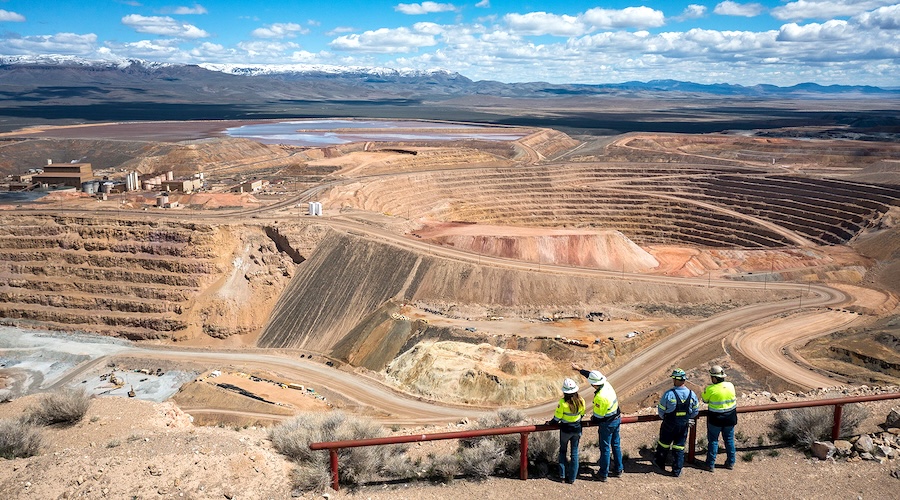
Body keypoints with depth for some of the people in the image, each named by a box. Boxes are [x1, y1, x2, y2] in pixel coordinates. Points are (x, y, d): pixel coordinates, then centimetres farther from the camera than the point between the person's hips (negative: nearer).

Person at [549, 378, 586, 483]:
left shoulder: (563, 403, -23)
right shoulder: (581, 401, -12)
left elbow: (557, 418, -13)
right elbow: (581, 414, 6)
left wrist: (551, 422, 6)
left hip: (565, 430, -3)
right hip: (577, 429, 3)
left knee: (563, 451, 18)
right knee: (574, 453, 13)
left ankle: (562, 475, 18)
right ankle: (572, 477, 18)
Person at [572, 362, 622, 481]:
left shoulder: (600, 397, -31)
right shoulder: (606, 384, -9)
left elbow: (598, 415, -18)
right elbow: (589, 374, 6)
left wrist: (593, 419, 3)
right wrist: (578, 368, 15)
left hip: (607, 424, -8)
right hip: (616, 419, 8)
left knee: (605, 448, 6)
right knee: (616, 445, 20)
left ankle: (603, 474, 19)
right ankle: (618, 470, 33)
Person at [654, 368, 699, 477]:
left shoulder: (668, 394, -21)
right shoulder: (692, 394, -9)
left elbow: (661, 410, -10)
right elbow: (695, 412, 3)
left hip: (669, 426, -3)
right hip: (684, 426, 3)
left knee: (664, 444, 19)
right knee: (679, 448, 14)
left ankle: (660, 463, 38)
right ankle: (677, 471, 19)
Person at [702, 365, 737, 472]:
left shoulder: (710, 389, -22)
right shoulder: (731, 386, -9)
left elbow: (705, 400, -6)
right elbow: (734, 398, 8)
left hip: (716, 419, -4)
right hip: (730, 418, 4)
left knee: (713, 441, 9)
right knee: (729, 440, 19)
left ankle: (711, 465, 15)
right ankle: (730, 462, 30)